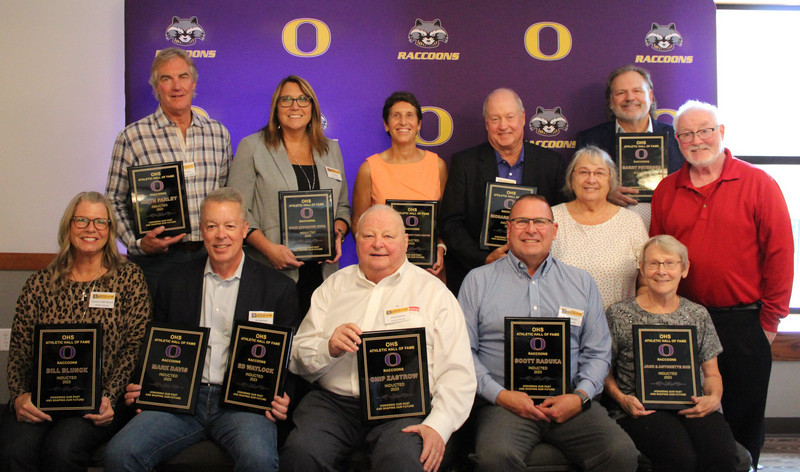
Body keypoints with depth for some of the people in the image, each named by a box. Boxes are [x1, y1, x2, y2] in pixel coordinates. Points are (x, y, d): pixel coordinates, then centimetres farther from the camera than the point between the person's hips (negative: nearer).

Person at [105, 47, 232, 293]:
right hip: (156, 260, -2)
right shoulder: (132, 137, -1)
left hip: (209, 256, 3)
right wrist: (138, 243, -12)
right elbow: (114, 201, 1)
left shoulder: (219, 133, 9)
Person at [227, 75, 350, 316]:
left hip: (322, 271, 3)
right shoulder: (252, 147, 4)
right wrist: (269, 248, -14)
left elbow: (342, 206, 20)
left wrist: (337, 236, 0)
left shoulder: (331, 149, 16)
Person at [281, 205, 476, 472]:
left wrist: (438, 425, -13)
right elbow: (298, 358, 13)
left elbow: (457, 372, 2)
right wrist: (329, 348, -10)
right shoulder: (334, 287, 19)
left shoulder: (434, 292, 11)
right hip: (333, 400, 3)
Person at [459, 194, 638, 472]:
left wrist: (580, 396, -3)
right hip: (503, 403, -2)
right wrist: (499, 395, -9)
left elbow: (598, 352, 15)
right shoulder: (479, 280, 10)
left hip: (569, 401, 3)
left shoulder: (581, 282, 17)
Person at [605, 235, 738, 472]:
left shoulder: (698, 315, 16)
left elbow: (712, 374, 19)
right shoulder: (619, 314, 7)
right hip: (641, 409, -2)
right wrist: (621, 398, -9)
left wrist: (714, 398, -2)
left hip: (693, 407, 3)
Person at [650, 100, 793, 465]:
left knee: (743, 419, 8)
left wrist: (769, 320, -6)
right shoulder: (666, 191, 7)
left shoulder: (758, 184, -3)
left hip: (744, 323, -3)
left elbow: (780, 254, -4)